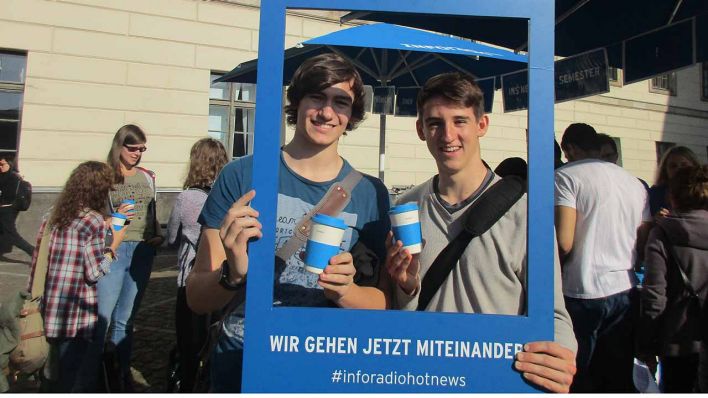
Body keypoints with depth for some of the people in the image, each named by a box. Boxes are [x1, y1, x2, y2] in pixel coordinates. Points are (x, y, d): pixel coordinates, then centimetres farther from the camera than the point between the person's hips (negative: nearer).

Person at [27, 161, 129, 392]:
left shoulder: (53, 214, 5)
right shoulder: (94, 221, -16)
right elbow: (95, 273, -17)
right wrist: (114, 243, -6)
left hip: (51, 309, 7)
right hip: (78, 315, -7)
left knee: (56, 374, 24)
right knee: (81, 380, 8)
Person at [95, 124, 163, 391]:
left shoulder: (147, 176, 10)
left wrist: (158, 236, 5)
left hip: (142, 251, 4)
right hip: (113, 249, -4)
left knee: (125, 319, 14)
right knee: (102, 316, -4)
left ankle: (122, 373, 26)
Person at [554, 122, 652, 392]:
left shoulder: (566, 176, -8)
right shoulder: (635, 183, 11)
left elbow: (564, 242, -18)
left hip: (582, 294, -6)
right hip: (625, 293, 6)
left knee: (575, 379, 6)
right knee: (619, 378, 15)